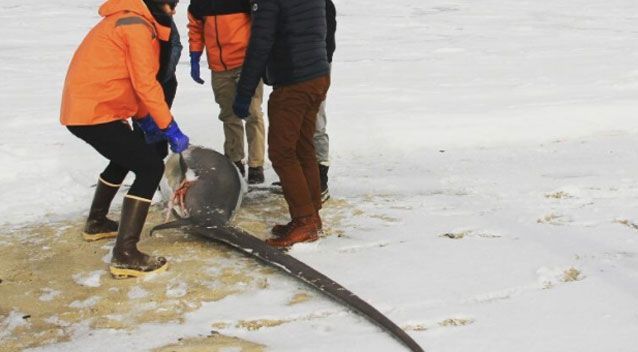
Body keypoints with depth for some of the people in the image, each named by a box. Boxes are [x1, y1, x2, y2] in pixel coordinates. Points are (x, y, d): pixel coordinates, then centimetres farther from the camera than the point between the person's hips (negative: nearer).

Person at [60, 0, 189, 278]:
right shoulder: (137, 26, -15)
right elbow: (145, 83, -19)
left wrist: (144, 119, 17)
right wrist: (171, 129, -13)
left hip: (81, 109, 10)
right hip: (96, 114, -10)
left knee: (126, 157, 31)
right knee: (151, 167, -10)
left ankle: (97, 222, 46)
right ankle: (125, 255, -15)